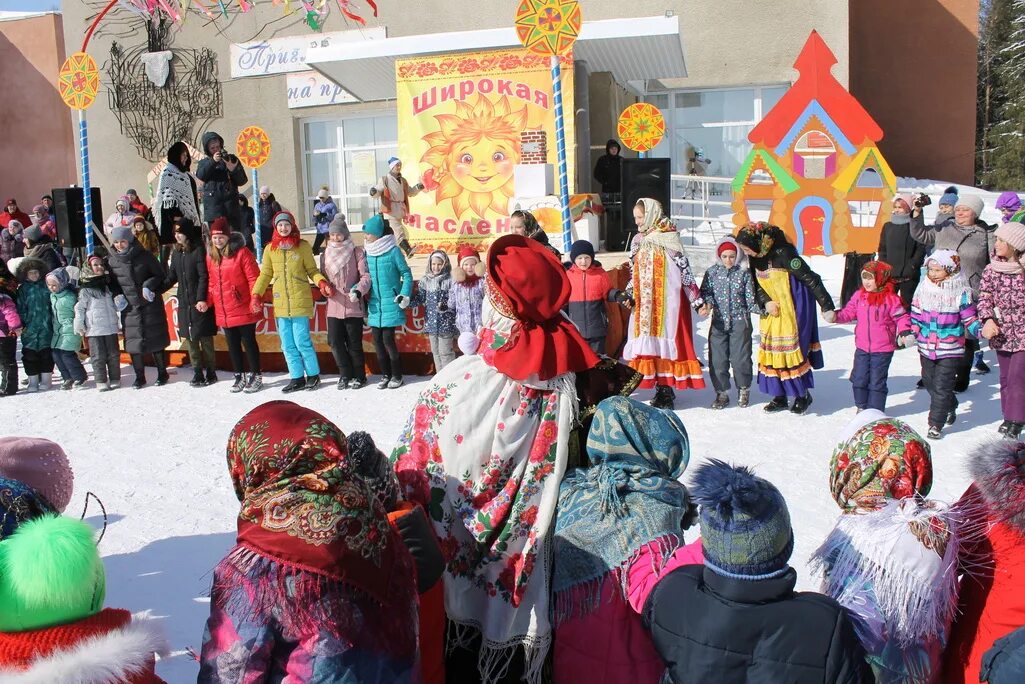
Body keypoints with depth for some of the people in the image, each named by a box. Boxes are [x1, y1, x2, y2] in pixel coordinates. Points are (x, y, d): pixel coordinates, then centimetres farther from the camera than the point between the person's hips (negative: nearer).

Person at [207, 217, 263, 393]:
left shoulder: (241, 252, -8)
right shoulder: (211, 256, 9)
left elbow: (253, 278, -11)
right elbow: (211, 283, 15)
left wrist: (255, 299, -19)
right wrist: (208, 301, 4)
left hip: (243, 309, -6)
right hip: (223, 312, 6)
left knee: (248, 341, 2)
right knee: (232, 344, 12)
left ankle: (256, 376, 12)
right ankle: (239, 376, 23)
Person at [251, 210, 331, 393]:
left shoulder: (303, 246, -1)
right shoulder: (270, 249, 8)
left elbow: (312, 270, 2)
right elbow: (265, 275, 12)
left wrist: (321, 282, -17)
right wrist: (256, 295, 1)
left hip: (300, 302, -4)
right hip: (280, 304, 4)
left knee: (302, 342, -5)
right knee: (288, 345, 8)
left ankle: (313, 375, 13)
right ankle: (297, 378, 18)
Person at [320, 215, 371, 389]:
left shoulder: (357, 252, -3)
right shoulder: (325, 254, 12)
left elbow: (366, 276, -8)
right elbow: (322, 276, 21)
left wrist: (359, 291, -23)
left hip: (353, 305, -4)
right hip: (334, 305, 4)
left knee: (354, 343, 1)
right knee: (334, 341, 1)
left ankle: (358, 376, 17)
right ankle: (345, 374, 17)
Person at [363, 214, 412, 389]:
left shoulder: (393, 251, -10)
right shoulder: (367, 251, 5)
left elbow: (406, 274, -3)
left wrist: (405, 295, -11)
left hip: (390, 303, -5)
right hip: (374, 303, 5)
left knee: (388, 340, -5)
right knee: (377, 340, 6)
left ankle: (397, 376, 10)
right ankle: (385, 375, 20)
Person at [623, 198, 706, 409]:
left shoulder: (669, 239, -6)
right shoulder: (638, 241, 14)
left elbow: (685, 269, -7)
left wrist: (697, 299, -10)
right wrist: (628, 295, 9)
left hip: (666, 300, -6)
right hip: (645, 302, 6)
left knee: (664, 339, -7)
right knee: (650, 341, 3)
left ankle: (666, 390, -1)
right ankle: (663, 388, 10)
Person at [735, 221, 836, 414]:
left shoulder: (782, 253, -22)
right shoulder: (755, 257, 0)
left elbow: (810, 278, -20)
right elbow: (756, 284, 11)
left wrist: (826, 306, -19)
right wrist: (765, 302, -9)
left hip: (794, 308, -7)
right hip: (772, 309, 7)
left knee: (792, 348, -5)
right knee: (771, 349, 6)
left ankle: (803, 394, 12)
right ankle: (779, 396, 14)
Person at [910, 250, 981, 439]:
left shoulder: (961, 293, -9)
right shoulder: (923, 288, 2)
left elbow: (969, 318, -4)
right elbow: (916, 315, 9)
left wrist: (981, 329, -21)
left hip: (950, 349, -5)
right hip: (926, 347, 5)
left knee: (942, 387, -5)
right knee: (930, 383, 17)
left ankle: (936, 424, 3)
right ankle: (950, 407, 42)